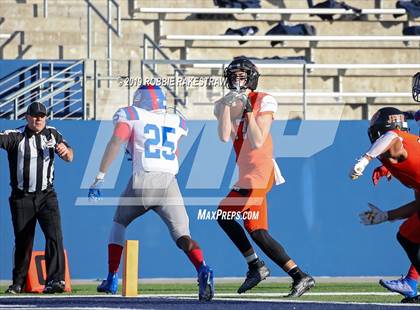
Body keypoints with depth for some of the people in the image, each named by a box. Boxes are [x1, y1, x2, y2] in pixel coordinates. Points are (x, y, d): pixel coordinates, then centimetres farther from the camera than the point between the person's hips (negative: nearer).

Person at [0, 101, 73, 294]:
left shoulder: (52, 134, 7)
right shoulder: (16, 136, -5)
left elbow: (69, 158, 10)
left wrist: (65, 151, -14)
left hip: (46, 196, 1)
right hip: (21, 198, -1)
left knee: (54, 234, -16)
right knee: (23, 241, 6)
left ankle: (55, 280, -21)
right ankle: (18, 283, 21)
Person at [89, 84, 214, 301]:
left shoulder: (131, 115, 10)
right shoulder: (177, 122, 21)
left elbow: (115, 143, -5)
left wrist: (100, 177, -7)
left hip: (143, 180, -2)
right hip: (170, 183, 2)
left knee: (119, 223, 23)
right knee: (182, 235, -5)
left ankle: (112, 279, 20)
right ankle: (202, 270, -34)